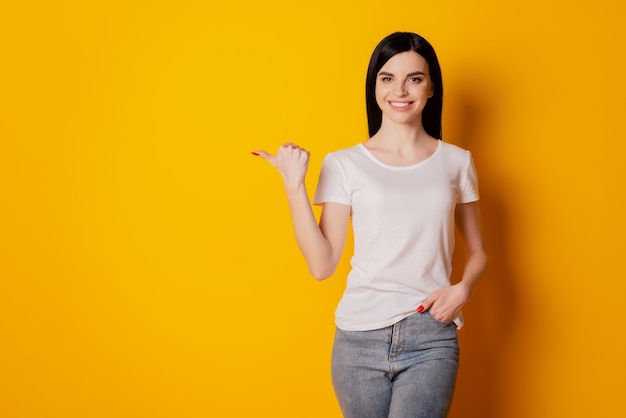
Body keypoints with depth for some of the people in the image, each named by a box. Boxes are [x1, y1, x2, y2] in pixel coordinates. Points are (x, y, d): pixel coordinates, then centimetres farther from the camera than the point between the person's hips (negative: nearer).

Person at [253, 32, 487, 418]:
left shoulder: (456, 162, 7)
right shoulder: (344, 165, 3)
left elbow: (477, 251, 15)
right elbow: (322, 265, -2)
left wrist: (462, 289, -6)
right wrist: (294, 185, -7)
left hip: (431, 340, 0)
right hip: (360, 339, 0)